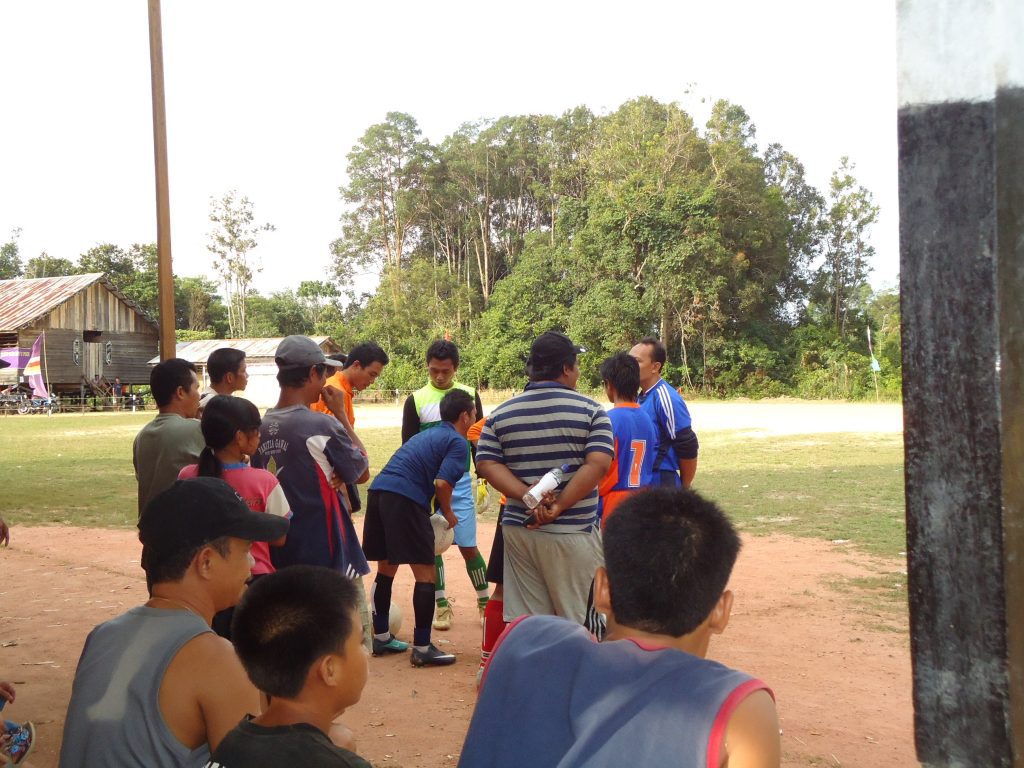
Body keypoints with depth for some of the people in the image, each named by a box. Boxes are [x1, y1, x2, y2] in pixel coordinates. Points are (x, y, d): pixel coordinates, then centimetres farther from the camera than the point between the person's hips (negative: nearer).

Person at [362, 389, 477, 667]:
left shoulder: (429, 434, 27)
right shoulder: (458, 442, 1)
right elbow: (442, 482, -13)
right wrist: (448, 513, 5)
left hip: (378, 490, 9)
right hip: (405, 498, -9)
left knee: (386, 569, 20)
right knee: (425, 573, 1)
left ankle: (381, 637, 32)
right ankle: (422, 648, 5)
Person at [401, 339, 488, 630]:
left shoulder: (469, 395, 3)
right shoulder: (415, 400, -1)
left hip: (460, 483, 0)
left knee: (468, 546, 1)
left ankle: (485, 602, 17)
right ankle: (441, 604, 19)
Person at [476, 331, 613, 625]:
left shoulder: (500, 414, 7)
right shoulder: (590, 410, -4)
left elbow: (487, 464, -1)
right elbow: (598, 464, -16)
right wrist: (558, 507, -15)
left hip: (518, 529, 4)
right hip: (572, 534, -4)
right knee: (574, 623, 7)